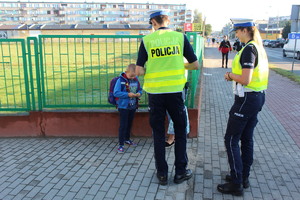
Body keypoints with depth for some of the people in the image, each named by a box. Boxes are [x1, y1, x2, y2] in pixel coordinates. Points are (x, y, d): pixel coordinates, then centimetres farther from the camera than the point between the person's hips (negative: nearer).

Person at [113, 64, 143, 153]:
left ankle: (127, 139, 39)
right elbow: (116, 93, -19)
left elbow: (140, 89, 12)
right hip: (123, 106, -6)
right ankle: (121, 144, 4)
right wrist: (128, 94, -25)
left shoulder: (136, 80, 0)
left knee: (129, 124, 20)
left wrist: (139, 94, -11)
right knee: (123, 125, -3)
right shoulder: (121, 80, -15)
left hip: (133, 106, 6)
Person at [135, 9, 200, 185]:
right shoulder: (180, 37, 2)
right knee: (181, 130, 15)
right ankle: (180, 172, 22)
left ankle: (162, 174, 21)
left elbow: (139, 71, -3)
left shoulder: (147, 40, 1)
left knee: (158, 133, 13)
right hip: (175, 91, 0)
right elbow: (195, 65, 4)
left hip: (155, 93, 0)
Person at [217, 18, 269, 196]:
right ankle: (244, 177, 29)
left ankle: (236, 184, 6)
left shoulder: (248, 49, -18)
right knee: (247, 138, 17)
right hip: (258, 97, 10)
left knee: (231, 140, -1)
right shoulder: (260, 48, 12)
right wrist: (234, 76, 7)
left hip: (246, 99, -10)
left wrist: (231, 75, -6)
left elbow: (245, 80, -23)